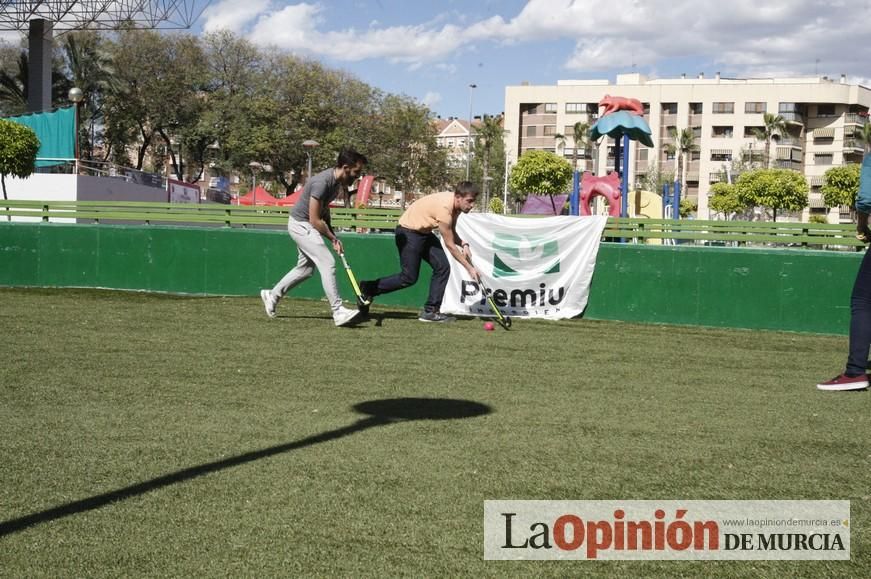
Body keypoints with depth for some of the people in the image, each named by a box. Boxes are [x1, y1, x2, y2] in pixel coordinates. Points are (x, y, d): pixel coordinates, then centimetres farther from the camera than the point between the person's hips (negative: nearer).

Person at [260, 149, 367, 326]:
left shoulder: (338, 181, 0)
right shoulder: (322, 182, -29)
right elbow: (314, 220, -25)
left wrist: (331, 233, 6)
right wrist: (333, 238, -14)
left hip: (307, 226, 10)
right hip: (301, 224, -10)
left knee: (306, 268, 18)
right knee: (327, 263, -17)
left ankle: (272, 295, 32)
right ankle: (338, 311, -17)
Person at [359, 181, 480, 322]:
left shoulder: (456, 204, -4)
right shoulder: (444, 208, -31)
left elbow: (452, 232, 12)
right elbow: (449, 245, -24)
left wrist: (463, 244, -9)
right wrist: (469, 267, -19)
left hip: (424, 232, 9)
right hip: (409, 231, -9)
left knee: (442, 267, -3)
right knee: (409, 277, -7)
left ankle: (430, 311, 1)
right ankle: (367, 289, 9)